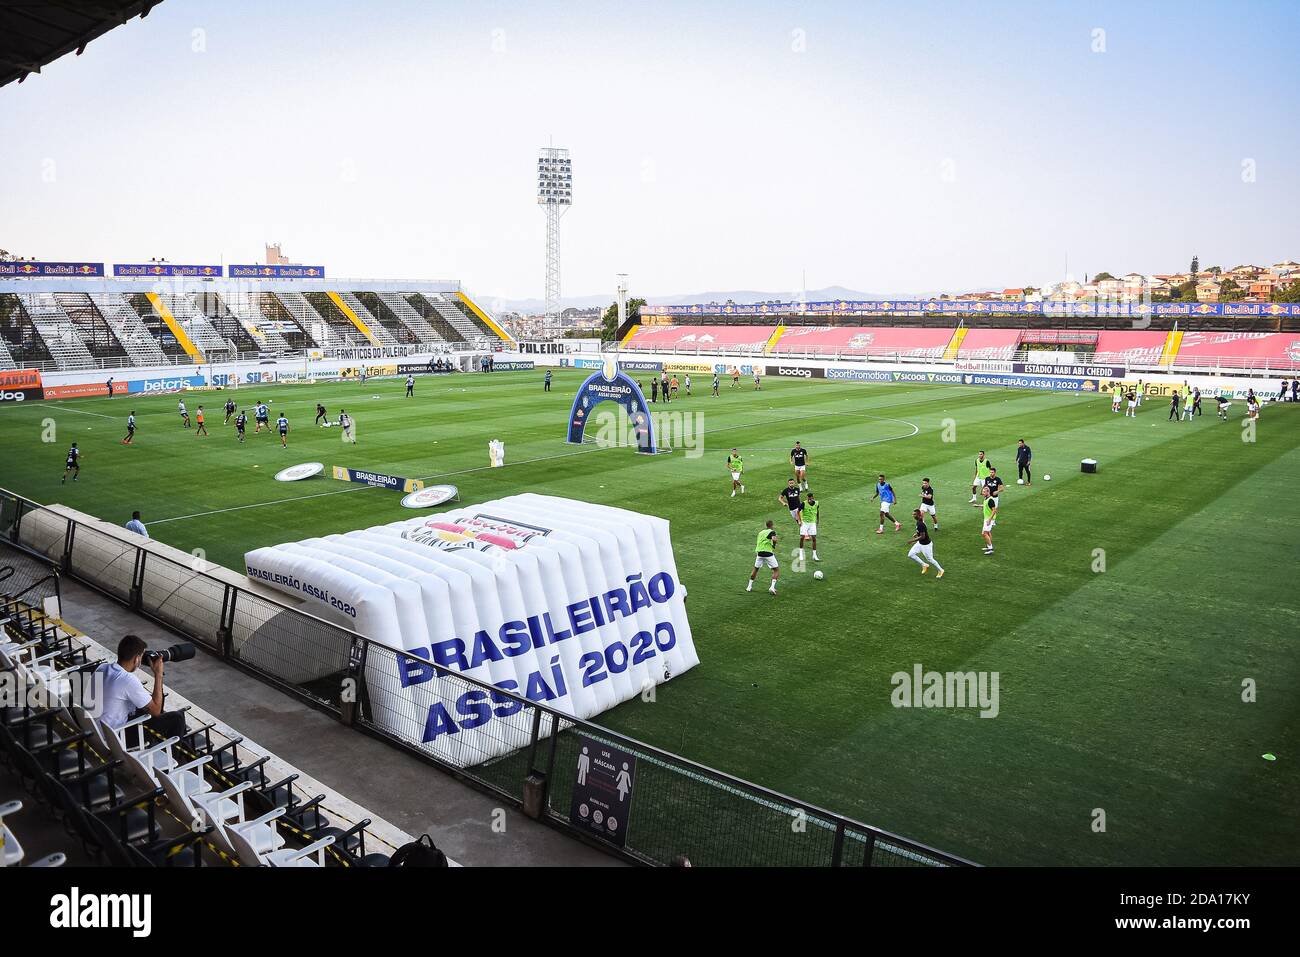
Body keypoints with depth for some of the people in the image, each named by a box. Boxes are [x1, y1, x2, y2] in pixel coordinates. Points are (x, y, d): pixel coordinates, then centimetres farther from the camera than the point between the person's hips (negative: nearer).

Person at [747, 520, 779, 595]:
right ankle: (772, 587, -10)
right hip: (768, 553, -5)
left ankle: (749, 587, 26)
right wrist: (774, 546, -5)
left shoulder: (760, 532, 17)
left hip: (759, 553, 5)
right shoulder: (772, 532, -2)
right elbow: (774, 539, -23)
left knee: (755, 569, 24)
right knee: (776, 570, 7)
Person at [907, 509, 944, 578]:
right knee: (910, 554, 7)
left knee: (930, 559, 8)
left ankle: (940, 570, 31)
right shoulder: (918, 522, -1)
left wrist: (912, 540, -25)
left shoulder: (920, 524, -30)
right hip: (920, 543, 9)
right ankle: (924, 565, 22)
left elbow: (923, 536, -29)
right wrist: (916, 534, 9)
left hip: (926, 544, -9)